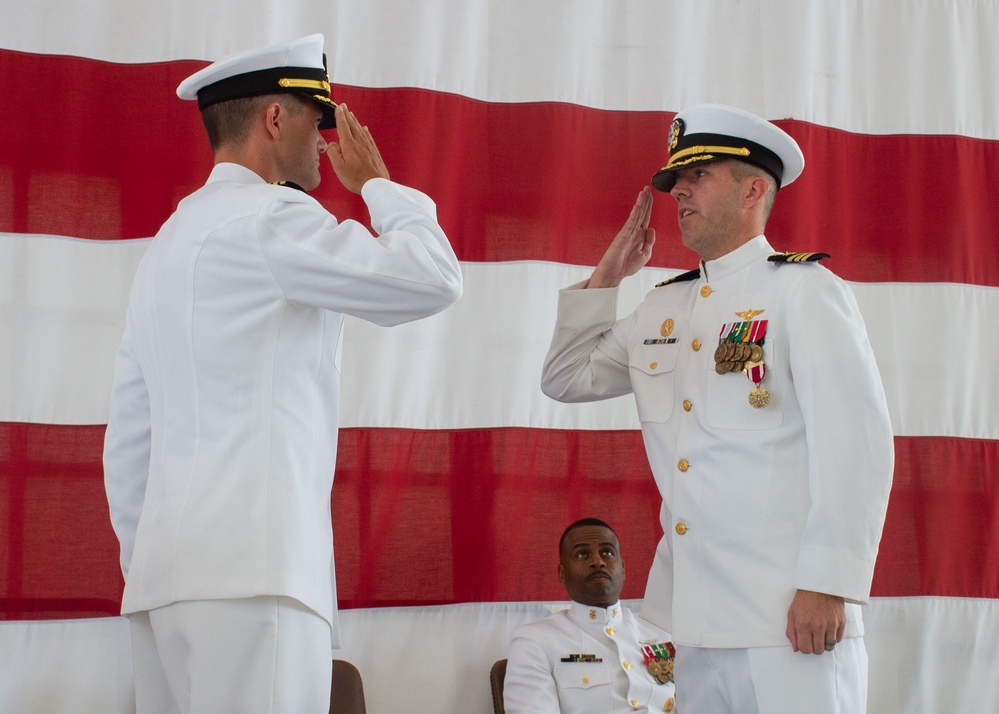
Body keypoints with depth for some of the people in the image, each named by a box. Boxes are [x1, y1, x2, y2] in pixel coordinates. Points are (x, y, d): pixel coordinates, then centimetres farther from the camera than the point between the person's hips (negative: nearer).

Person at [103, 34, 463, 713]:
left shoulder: (172, 239, 24)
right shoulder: (271, 218, -4)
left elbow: (128, 438, 23)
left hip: (169, 576, 9)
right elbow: (433, 279, -10)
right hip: (249, 574, -9)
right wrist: (377, 181, 7)